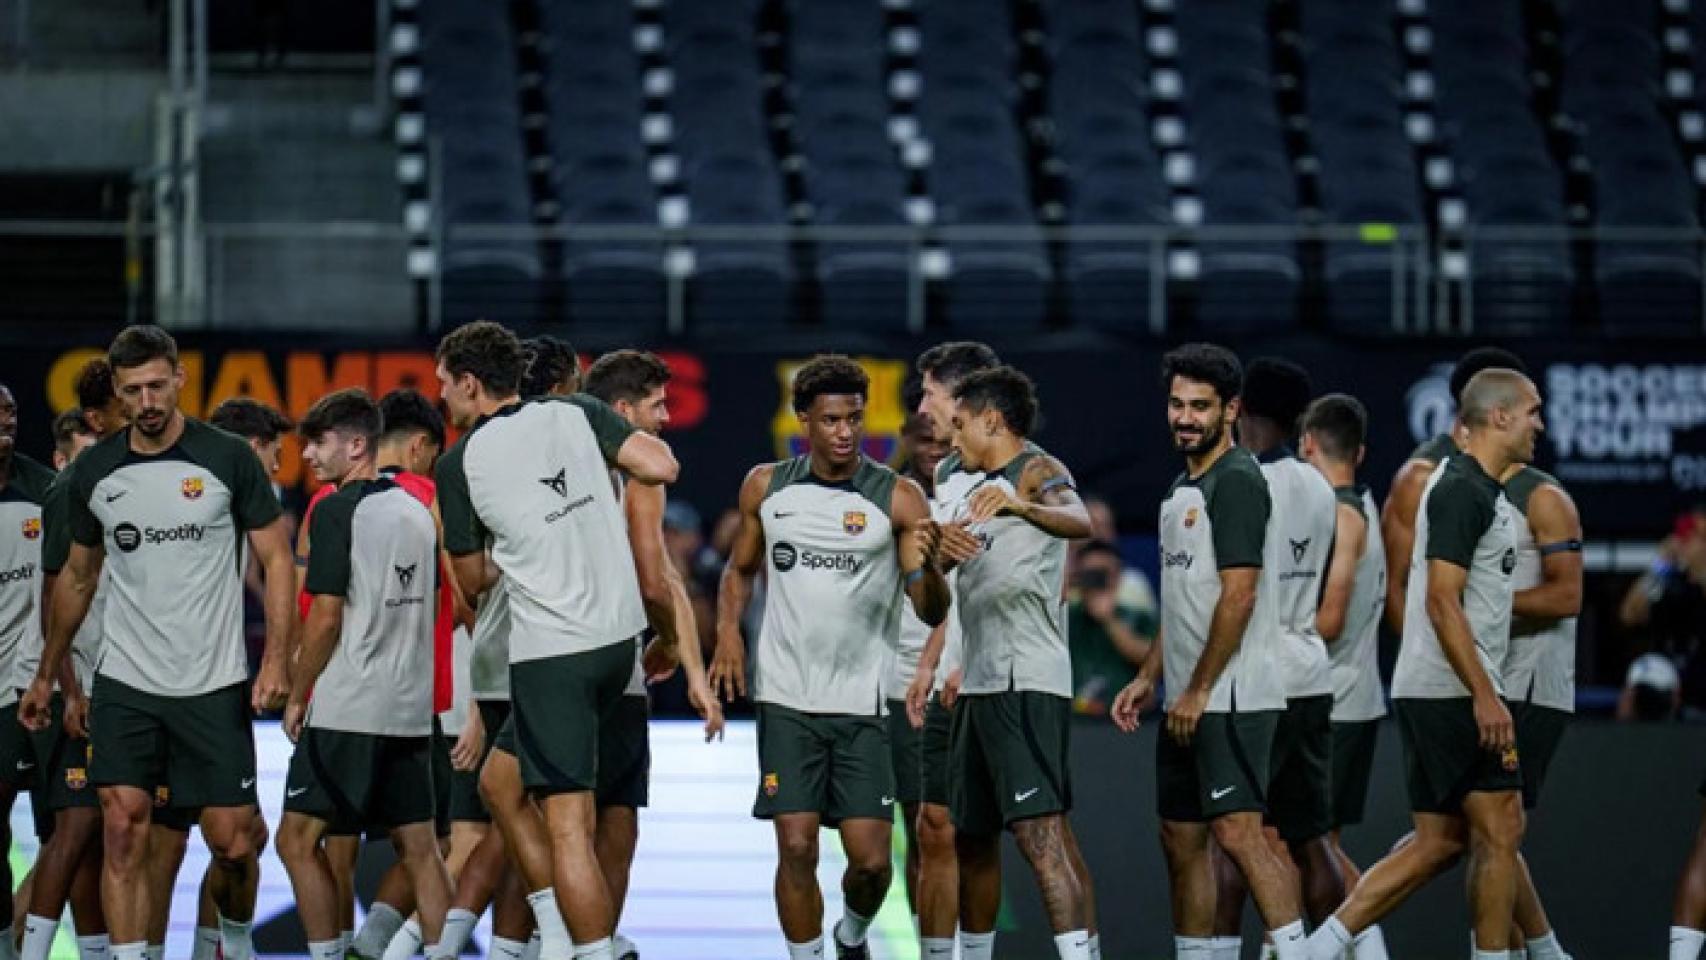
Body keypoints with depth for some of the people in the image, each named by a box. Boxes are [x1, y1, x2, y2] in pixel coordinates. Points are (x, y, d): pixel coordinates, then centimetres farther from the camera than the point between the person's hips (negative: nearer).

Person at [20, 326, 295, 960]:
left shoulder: (227, 459, -5)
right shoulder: (94, 473, 4)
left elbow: (276, 559, -1)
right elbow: (77, 576, 18)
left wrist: (275, 661, -11)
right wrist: (46, 676, 21)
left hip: (214, 686, -2)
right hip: (124, 686, 2)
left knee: (231, 840, 0)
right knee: (124, 832, -9)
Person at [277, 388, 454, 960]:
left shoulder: (336, 511, -10)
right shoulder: (417, 511, 12)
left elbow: (326, 618, -12)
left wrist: (297, 698, -3)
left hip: (346, 712, -7)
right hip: (412, 709, 8)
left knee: (298, 841, -2)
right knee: (418, 846, 8)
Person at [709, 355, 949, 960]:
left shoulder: (898, 498, -6)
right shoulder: (765, 487, 3)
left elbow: (932, 614, -9)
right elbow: (741, 569, 19)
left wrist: (924, 566, -30)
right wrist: (728, 631, 0)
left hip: (862, 704, -1)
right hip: (786, 699, 1)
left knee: (871, 859, -2)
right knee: (796, 847, -8)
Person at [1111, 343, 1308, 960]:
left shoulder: (1236, 481, -12)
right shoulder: (1183, 487, 18)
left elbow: (1238, 596, -17)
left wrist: (1197, 691, -15)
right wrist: (1148, 679, 18)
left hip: (1232, 696, -10)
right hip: (1188, 700, 10)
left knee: (1237, 830, -16)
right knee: (1181, 837, 11)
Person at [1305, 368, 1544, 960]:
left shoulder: (1474, 488, 19)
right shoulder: (1462, 490, -13)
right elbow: (1443, 601, -20)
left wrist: (1485, 693, 26)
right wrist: (1486, 695, -23)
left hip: (1433, 694, 10)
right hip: (1454, 693, -10)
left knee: (1438, 842, 9)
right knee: (1500, 832, -5)